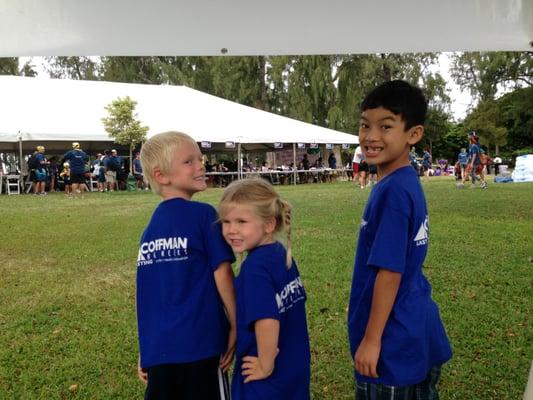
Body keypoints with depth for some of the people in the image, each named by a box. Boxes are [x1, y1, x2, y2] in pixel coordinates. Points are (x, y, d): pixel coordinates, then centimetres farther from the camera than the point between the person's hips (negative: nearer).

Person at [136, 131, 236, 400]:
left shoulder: (150, 227, 9)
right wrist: (236, 327, -2)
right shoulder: (203, 215, -11)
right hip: (198, 343, -6)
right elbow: (221, 274, -13)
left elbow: (148, 293, 13)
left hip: (158, 347, 6)